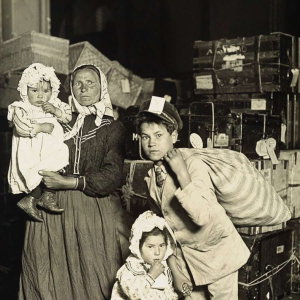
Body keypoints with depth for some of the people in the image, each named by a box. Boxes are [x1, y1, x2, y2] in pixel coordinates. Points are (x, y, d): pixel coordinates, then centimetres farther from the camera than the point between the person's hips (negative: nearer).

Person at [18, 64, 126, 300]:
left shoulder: (113, 128, 5)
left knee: (93, 278, 2)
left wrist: (71, 182, -16)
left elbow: (113, 175, -8)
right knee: (50, 277, 5)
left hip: (93, 211, -1)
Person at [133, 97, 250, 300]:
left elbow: (202, 216, -35)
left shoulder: (194, 165, -22)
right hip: (183, 255, 6)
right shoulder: (152, 175, -2)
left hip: (215, 251, -6)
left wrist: (181, 173, -34)